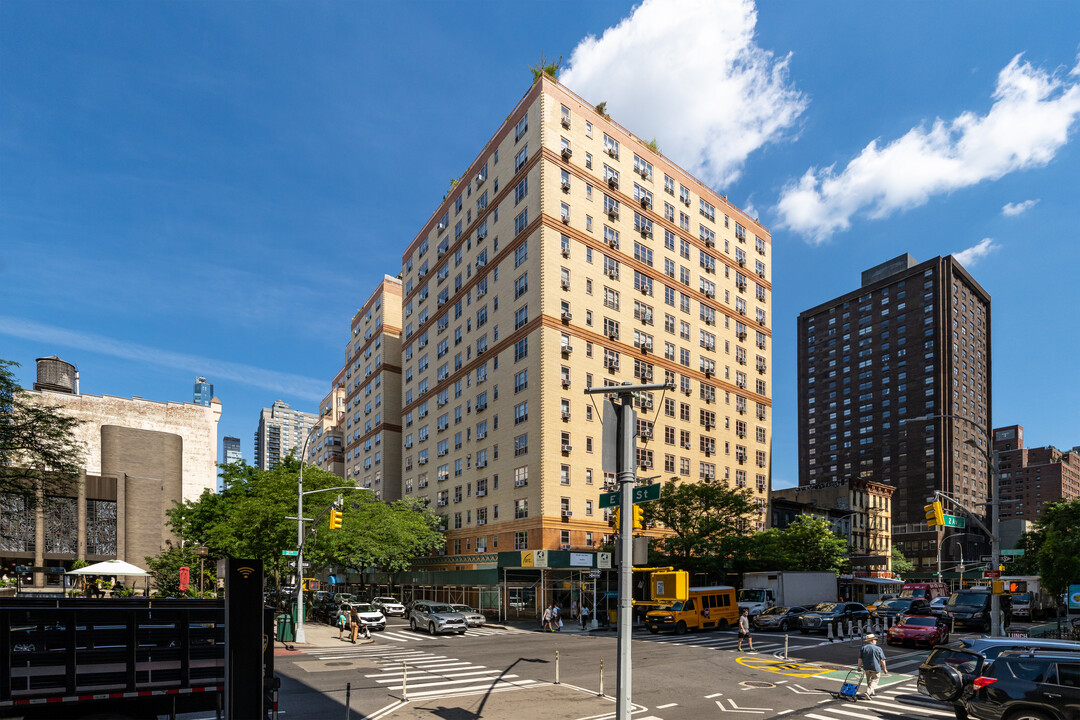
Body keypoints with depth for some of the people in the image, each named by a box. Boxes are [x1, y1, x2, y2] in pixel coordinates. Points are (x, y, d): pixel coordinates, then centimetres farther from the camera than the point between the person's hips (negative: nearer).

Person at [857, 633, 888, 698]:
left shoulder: (863, 648, 1)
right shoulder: (878, 649, -7)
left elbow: (860, 659, 0)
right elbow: (882, 660, -6)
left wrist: (859, 666, 10)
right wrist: (884, 669, 3)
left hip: (866, 668, 4)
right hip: (876, 668, -4)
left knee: (869, 680, 21)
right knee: (874, 681, 3)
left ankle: (871, 693, 30)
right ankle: (868, 692, -12)